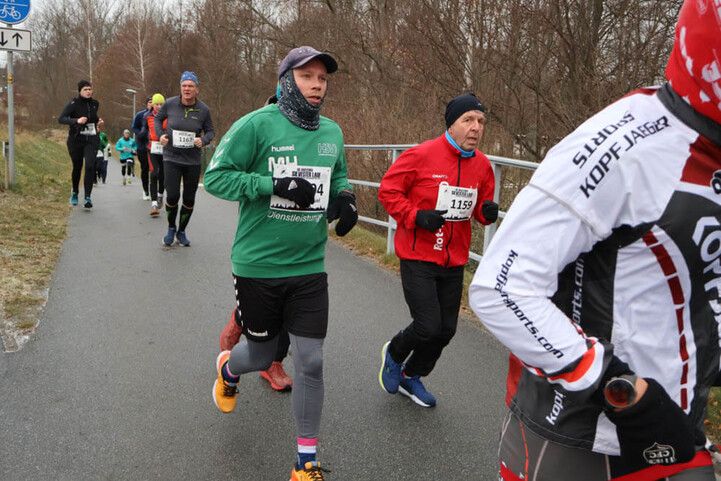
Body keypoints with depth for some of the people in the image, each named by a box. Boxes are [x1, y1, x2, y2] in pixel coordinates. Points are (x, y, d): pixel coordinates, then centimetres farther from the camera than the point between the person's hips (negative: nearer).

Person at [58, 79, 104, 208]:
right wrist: (76, 121, -35)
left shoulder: (95, 104, 6)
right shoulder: (74, 104, -9)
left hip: (91, 140, 2)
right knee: (77, 167, 11)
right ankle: (75, 192, 37)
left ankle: (87, 197, -16)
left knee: (90, 166, -16)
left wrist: (98, 122, 7)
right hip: (76, 140, -2)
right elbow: (61, 118, -20)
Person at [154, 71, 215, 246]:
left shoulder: (203, 110, -5)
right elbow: (158, 118, 13)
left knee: (189, 199, 7)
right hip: (171, 158, -1)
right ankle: (171, 228, 17)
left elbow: (210, 131, 8)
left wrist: (204, 140, -13)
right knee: (172, 196, -10)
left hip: (193, 160, 1)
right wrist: (160, 134, -4)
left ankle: (181, 232, 28)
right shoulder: (170, 104, -6)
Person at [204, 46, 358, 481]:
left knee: (311, 362, 2)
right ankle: (228, 368, 53)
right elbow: (216, 175, -11)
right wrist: (275, 185, -22)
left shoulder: (332, 132, 7)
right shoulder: (258, 124, -10)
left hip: (310, 269, 4)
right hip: (258, 266, -3)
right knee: (262, 355, 13)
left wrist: (345, 197, -1)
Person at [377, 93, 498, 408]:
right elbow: (388, 189, -7)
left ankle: (411, 376, 37)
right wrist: (416, 216, -19)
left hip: (454, 263, 6)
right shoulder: (422, 155, -13)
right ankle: (394, 353, 25)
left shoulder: (482, 165, 5)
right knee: (428, 327, -10)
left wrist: (487, 212, -6)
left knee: (446, 330, 11)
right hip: (418, 257, -6)